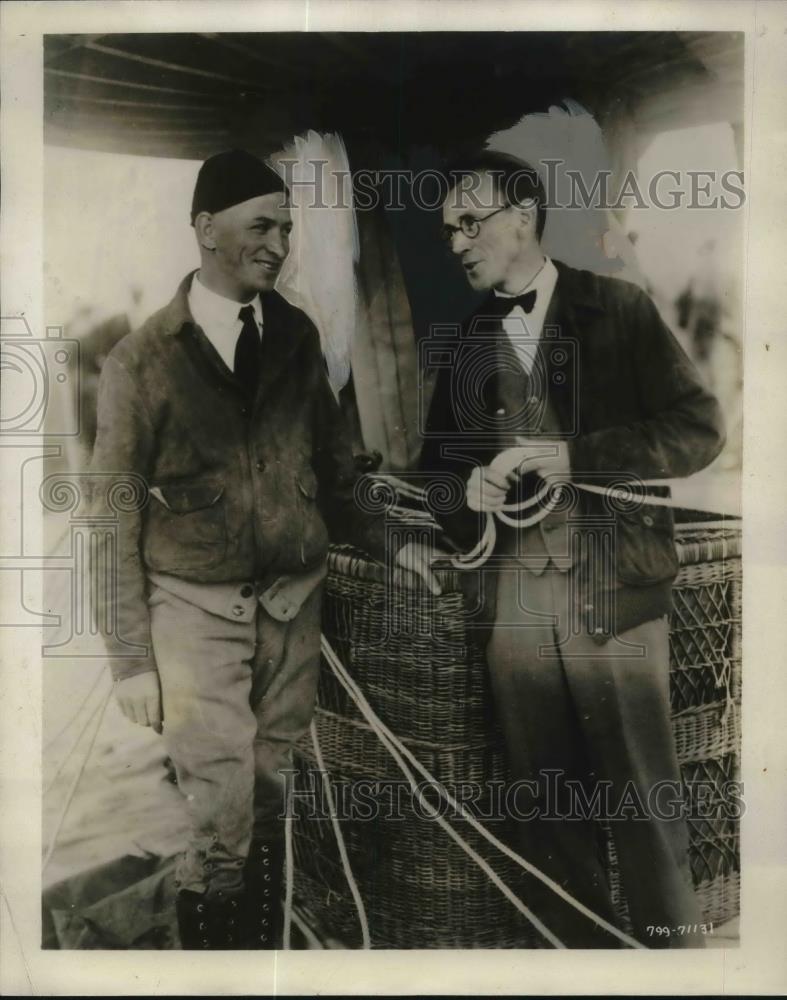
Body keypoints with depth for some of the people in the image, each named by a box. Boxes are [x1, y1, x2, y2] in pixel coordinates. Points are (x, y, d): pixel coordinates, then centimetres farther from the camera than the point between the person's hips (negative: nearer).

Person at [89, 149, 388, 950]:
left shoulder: (297, 336, 4)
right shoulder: (141, 360, -6)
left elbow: (333, 464, 13)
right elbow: (114, 520, -4)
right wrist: (131, 660, -6)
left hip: (292, 605, 4)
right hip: (196, 614, -3)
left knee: (269, 809, 15)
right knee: (220, 823, -2)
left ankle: (262, 943, 34)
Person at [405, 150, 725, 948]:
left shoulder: (619, 310, 2)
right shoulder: (464, 341, 12)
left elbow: (699, 428, -5)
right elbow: (441, 461, 14)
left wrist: (571, 456, -15)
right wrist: (441, 521, -8)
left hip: (613, 588, -3)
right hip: (513, 596, 3)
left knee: (643, 797, 3)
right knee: (544, 805, 11)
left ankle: (671, 939, 24)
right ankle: (574, 945, 28)